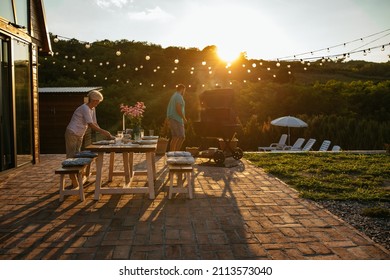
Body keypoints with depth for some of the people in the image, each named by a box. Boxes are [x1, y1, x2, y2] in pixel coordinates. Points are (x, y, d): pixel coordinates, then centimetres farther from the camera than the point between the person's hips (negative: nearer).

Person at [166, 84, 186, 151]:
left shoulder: (173, 96, 21)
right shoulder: (179, 96, -10)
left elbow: (169, 109, 21)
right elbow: (178, 108, -22)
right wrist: (184, 118, -15)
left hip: (172, 119, 10)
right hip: (177, 119, -10)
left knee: (175, 137, 7)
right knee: (182, 137, -10)